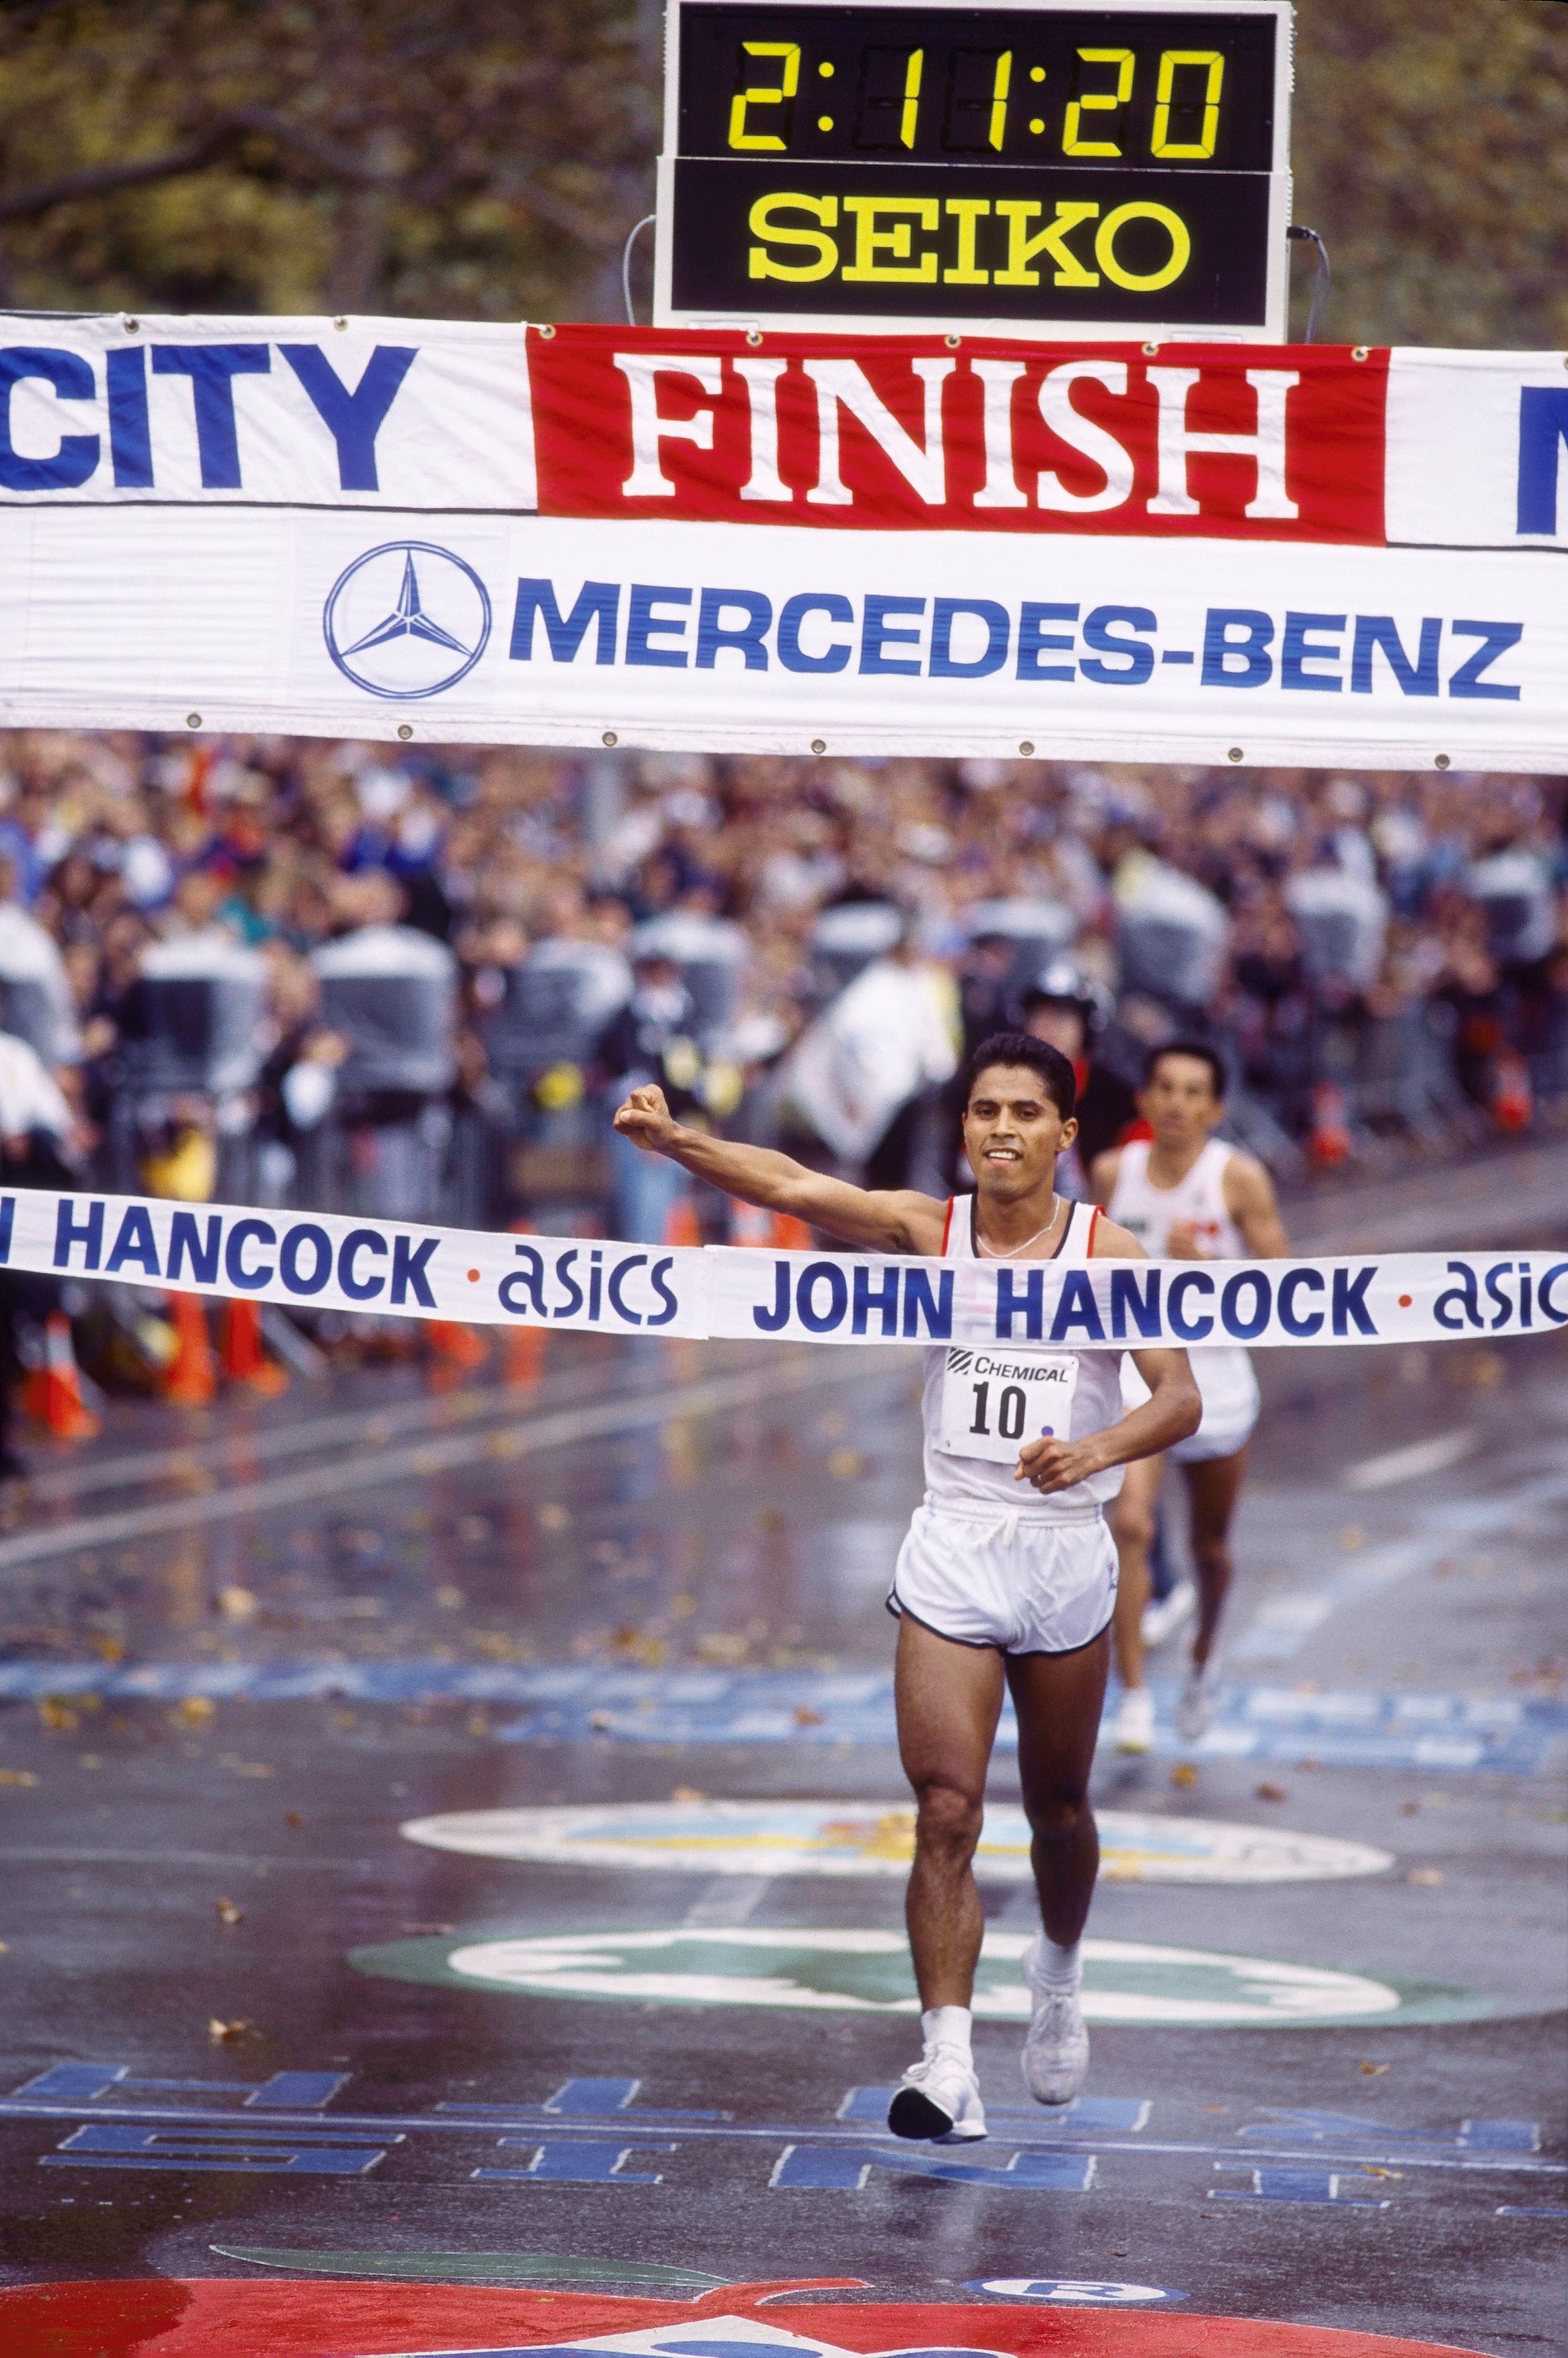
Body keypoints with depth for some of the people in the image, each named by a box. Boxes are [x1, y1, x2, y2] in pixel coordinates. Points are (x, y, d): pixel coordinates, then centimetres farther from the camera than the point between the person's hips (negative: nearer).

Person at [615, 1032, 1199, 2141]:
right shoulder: (929, 1230, -1)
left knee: (1058, 1805, 16)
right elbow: (795, 1186, -15)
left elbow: (1180, 1397, -11)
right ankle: (948, 2063, -13)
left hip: (1067, 1550, 0)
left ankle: (1058, 1973, 45)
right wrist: (678, 1142, -31)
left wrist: (1094, 1449, -31)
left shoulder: (1109, 1251, -4)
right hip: (951, 1553, 0)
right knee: (947, 1810, -10)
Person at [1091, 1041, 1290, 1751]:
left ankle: (1203, 1658, 48)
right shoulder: (1113, 1172, -2)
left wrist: (1203, 1266, -25)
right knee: (1129, 1525, -21)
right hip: (1134, 1372, 0)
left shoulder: (1239, 1178, -10)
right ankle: (1133, 1698, -16)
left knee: (1210, 1546, 17)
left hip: (1215, 1378, 0)